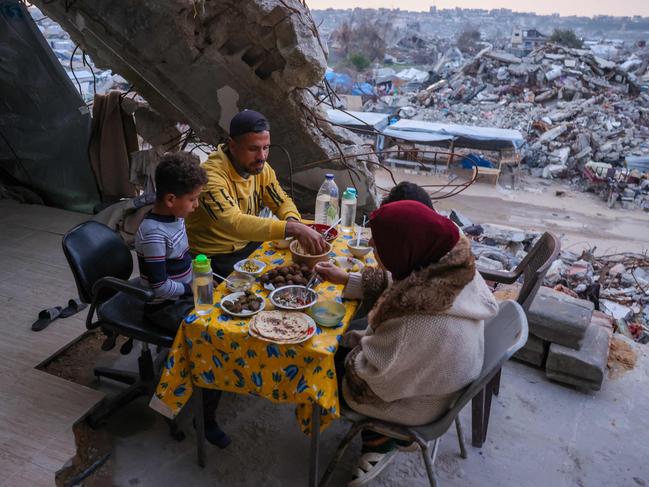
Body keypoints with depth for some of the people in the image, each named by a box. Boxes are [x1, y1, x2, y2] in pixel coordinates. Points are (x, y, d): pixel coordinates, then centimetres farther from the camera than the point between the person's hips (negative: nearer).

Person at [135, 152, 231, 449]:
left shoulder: (175, 217, 2)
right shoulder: (153, 233, -26)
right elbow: (160, 287, -25)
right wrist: (194, 289, -15)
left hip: (185, 293, 9)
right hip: (164, 306, -9)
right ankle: (205, 416, -6)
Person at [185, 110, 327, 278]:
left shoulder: (261, 168, -3)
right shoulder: (211, 175, -27)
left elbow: (283, 202, 6)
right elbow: (234, 223, -40)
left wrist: (293, 221, -19)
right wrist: (293, 228, -47)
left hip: (251, 244, 7)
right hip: (216, 258, -7)